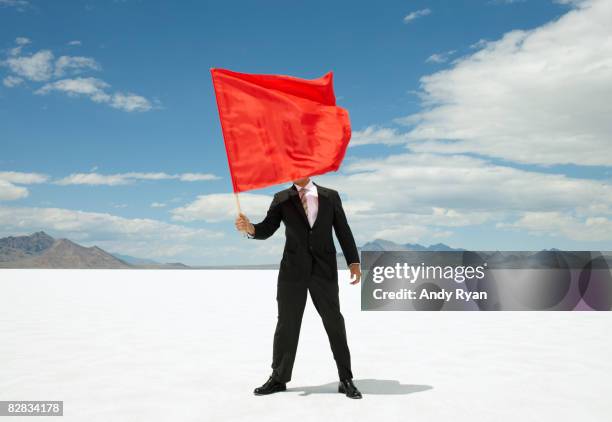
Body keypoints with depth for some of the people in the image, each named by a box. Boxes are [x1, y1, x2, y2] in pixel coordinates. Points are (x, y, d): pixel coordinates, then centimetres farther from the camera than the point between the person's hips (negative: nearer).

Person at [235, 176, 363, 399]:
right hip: (293, 270, 1)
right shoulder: (281, 199, 6)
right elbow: (267, 229, -3)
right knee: (286, 324, 7)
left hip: (324, 270, 0)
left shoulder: (330, 196, 6)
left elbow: (343, 230, 6)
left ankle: (346, 380, 17)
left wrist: (353, 261, -1)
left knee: (334, 324, 5)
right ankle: (278, 378, 21)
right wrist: (250, 228, -24)